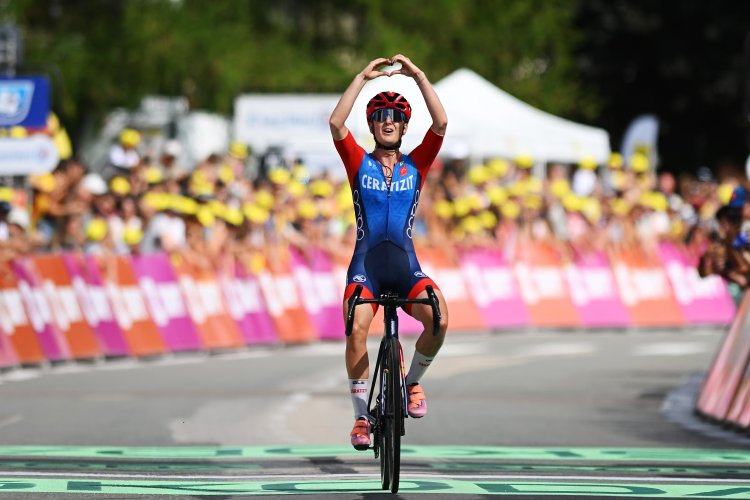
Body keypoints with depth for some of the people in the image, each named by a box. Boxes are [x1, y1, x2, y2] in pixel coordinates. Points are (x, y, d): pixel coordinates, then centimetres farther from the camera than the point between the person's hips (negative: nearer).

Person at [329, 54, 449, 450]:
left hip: (406, 267, 1)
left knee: (438, 318, -27)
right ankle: (361, 415, -14)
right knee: (357, 329, -27)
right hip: (365, 265, -1)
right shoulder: (359, 163, 8)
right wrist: (362, 78, -9)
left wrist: (419, 76, -8)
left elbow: (440, 124, -4)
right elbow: (336, 123, -8)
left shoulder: (415, 165, 10)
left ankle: (412, 381, 1)